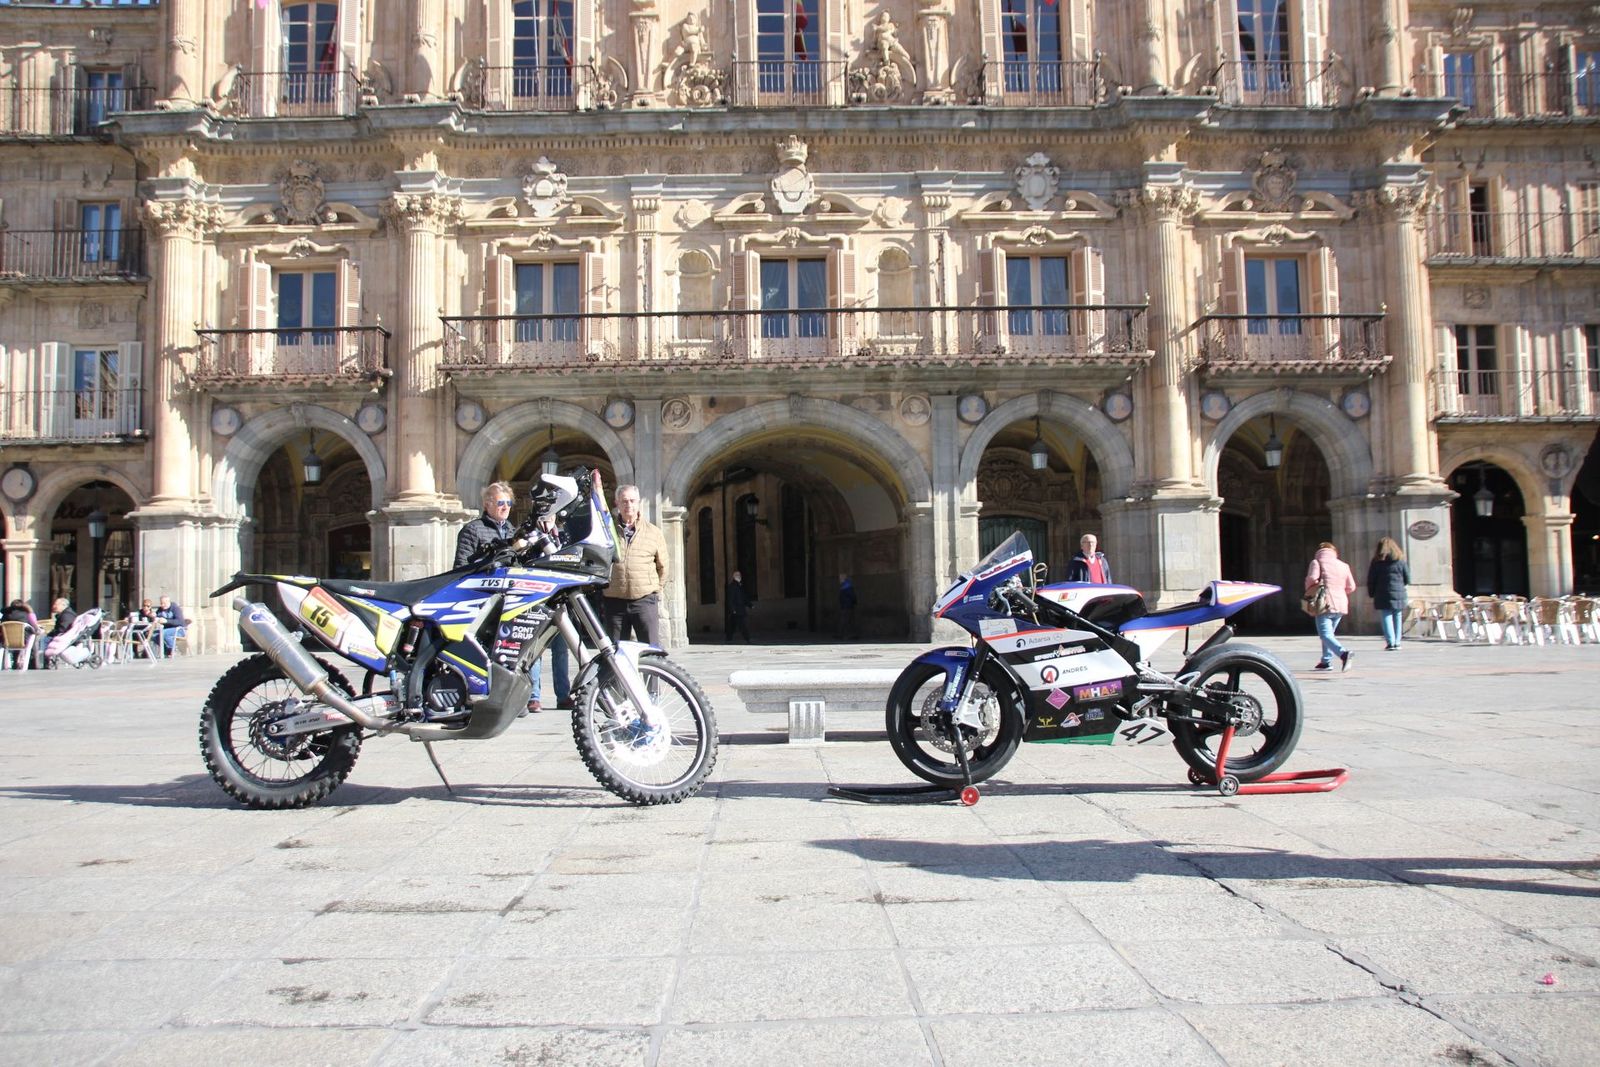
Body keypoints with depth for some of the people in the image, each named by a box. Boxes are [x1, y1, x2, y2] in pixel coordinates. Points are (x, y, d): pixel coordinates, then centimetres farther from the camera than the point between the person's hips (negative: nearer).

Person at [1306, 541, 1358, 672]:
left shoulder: (1317, 562, 0)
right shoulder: (1343, 565, 14)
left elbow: (1312, 579, -15)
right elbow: (1351, 587, 14)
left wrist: (1310, 593, 4)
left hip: (1325, 604, -6)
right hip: (1341, 605, 6)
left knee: (1326, 635, -11)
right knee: (1328, 633, 21)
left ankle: (1343, 653, -36)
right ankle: (1326, 661, 24)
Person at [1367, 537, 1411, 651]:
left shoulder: (1377, 562, -1)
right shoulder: (1400, 561, 5)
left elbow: (1371, 581, 0)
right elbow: (1408, 579, 7)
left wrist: (1371, 594, 12)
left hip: (1383, 596, -2)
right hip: (1399, 596, 2)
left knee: (1386, 619, -2)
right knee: (1397, 619, 9)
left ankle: (1390, 643, -10)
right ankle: (1397, 643, 8)